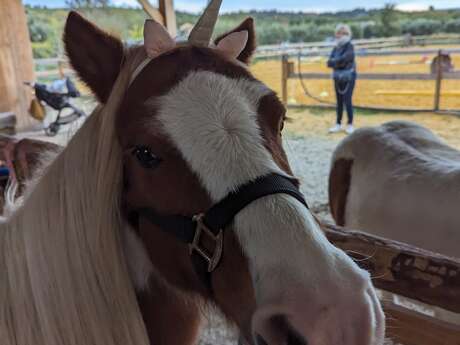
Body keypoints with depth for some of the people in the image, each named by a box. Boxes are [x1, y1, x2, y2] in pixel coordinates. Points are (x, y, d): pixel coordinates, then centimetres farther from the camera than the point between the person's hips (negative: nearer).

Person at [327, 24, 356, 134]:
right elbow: (329, 62, 0)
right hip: (338, 77, 6)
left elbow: (343, 60, -23)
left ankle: (350, 124, 4)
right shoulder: (336, 47, 8)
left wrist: (333, 61, -8)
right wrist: (338, 62, -16)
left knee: (347, 101, -7)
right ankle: (338, 124, 17)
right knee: (339, 101, 10)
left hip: (348, 77, -6)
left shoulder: (350, 47, -8)